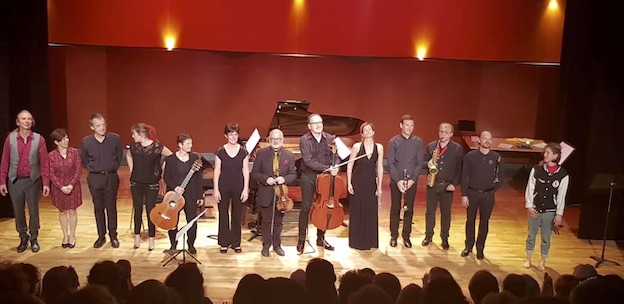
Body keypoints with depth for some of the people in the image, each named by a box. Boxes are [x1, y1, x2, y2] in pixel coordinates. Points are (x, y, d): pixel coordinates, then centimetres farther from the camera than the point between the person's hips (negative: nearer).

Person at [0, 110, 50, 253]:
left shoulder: (39, 139, -6)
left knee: (33, 211, 9)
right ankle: (23, 238, 27)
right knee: (18, 211, 11)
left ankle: (34, 239, 24)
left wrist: (46, 183, -7)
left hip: (33, 180, -1)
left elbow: (44, 162, -5)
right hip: (15, 181, 1)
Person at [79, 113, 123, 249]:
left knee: (111, 207, 7)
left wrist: (112, 168, 7)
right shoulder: (86, 141, -6)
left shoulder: (115, 138, -9)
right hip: (95, 178, 1)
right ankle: (101, 236, 22)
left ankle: (113, 236, 19)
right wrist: (93, 169, 9)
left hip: (111, 177, -1)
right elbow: (84, 160, 10)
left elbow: (119, 156, 6)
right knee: (98, 207, 10)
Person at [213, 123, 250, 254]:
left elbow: (246, 171, 0)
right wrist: (216, 189, -5)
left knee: (237, 215, 8)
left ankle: (236, 243, 21)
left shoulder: (243, 151, -2)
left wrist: (246, 189, -4)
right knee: (223, 214, 6)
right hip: (224, 187, 0)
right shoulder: (220, 151, -3)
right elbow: (217, 171, -1)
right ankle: (224, 243, 19)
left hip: (238, 187, 0)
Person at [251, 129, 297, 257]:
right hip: (265, 194, -1)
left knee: (278, 221, 13)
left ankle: (277, 245, 29)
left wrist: (284, 179, -18)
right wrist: (266, 179, -19)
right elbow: (254, 173, -3)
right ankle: (266, 245, 26)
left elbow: (293, 174, 2)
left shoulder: (289, 155, 0)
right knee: (266, 221, 11)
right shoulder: (261, 153, -4)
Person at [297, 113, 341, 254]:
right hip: (309, 177, -3)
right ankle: (301, 240, 11)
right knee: (305, 208, 1)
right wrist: (327, 168, -22)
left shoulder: (330, 139, 4)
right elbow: (308, 161, -17)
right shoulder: (304, 140, -7)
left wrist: (335, 168, -21)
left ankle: (321, 238, 24)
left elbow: (335, 156, 0)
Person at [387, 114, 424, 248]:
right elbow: (390, 163, -5)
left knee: (409, 209, 6)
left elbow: (420, 163, -1)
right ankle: (394, 235, 18)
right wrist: (398, 180, -13)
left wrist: (412, 179, -11)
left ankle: (406, 236, 18)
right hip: (396, 180, -1)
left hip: (411, 180, 1)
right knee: (395, 208, 7)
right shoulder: (393, 141, -3)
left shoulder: (418, 142, 1)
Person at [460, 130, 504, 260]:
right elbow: (464, 176, -5)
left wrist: (494, 189, 0)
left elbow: (501, 176, 9)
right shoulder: (470, 156, -6)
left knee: (484, 222, 9)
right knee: (470, 221, 10)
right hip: (472, 193, -1)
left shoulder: (496, 157, -2)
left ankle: (480, 248, 23)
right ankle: (468, 246, 25)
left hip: (488, 195, 1)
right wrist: (464, 195, -8)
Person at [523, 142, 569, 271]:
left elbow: (561, 196, -5)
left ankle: (543, 262, 30)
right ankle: (528, 260, 30)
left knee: (546, 238, 12)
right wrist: (529, 206, -7)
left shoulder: (563, 175, -8)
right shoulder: (536, 169, -7)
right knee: (531, 236, 13)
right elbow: (530, 189, -2)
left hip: (550, 211, -1)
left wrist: (559, 214, -5)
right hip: (535, 209, 1)